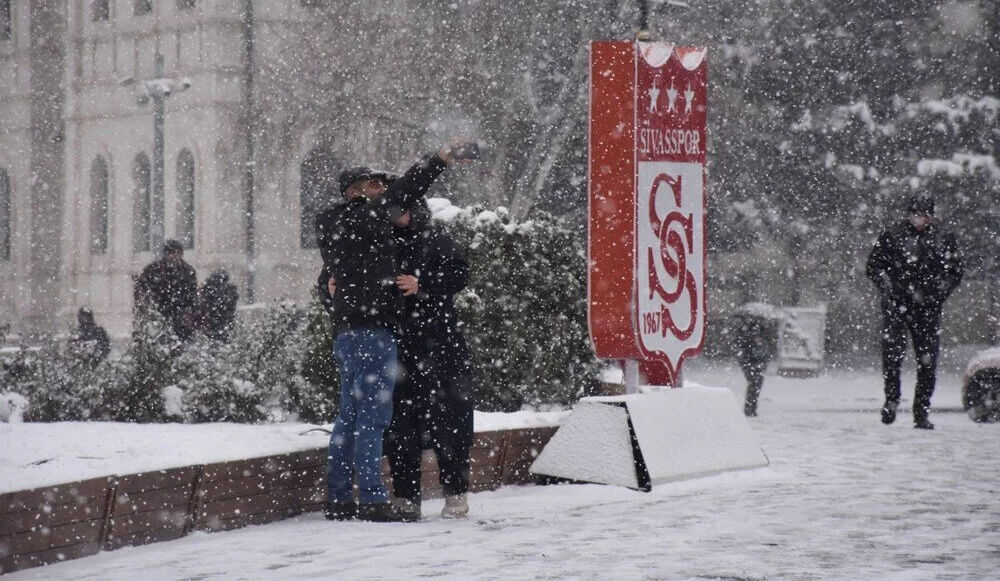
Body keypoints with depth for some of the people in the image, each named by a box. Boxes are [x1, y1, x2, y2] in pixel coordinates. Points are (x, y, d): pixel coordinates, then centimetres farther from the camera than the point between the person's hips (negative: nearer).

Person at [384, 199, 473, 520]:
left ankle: (456, 495, 3)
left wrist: (422, 284, -23)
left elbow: (458, 274, -9)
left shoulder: (436, 241, 4)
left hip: (437, 343, -3)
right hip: (395, 346, 3)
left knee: (446, 415, -4)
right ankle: (406, 497, 9)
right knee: (399, 421, 3)